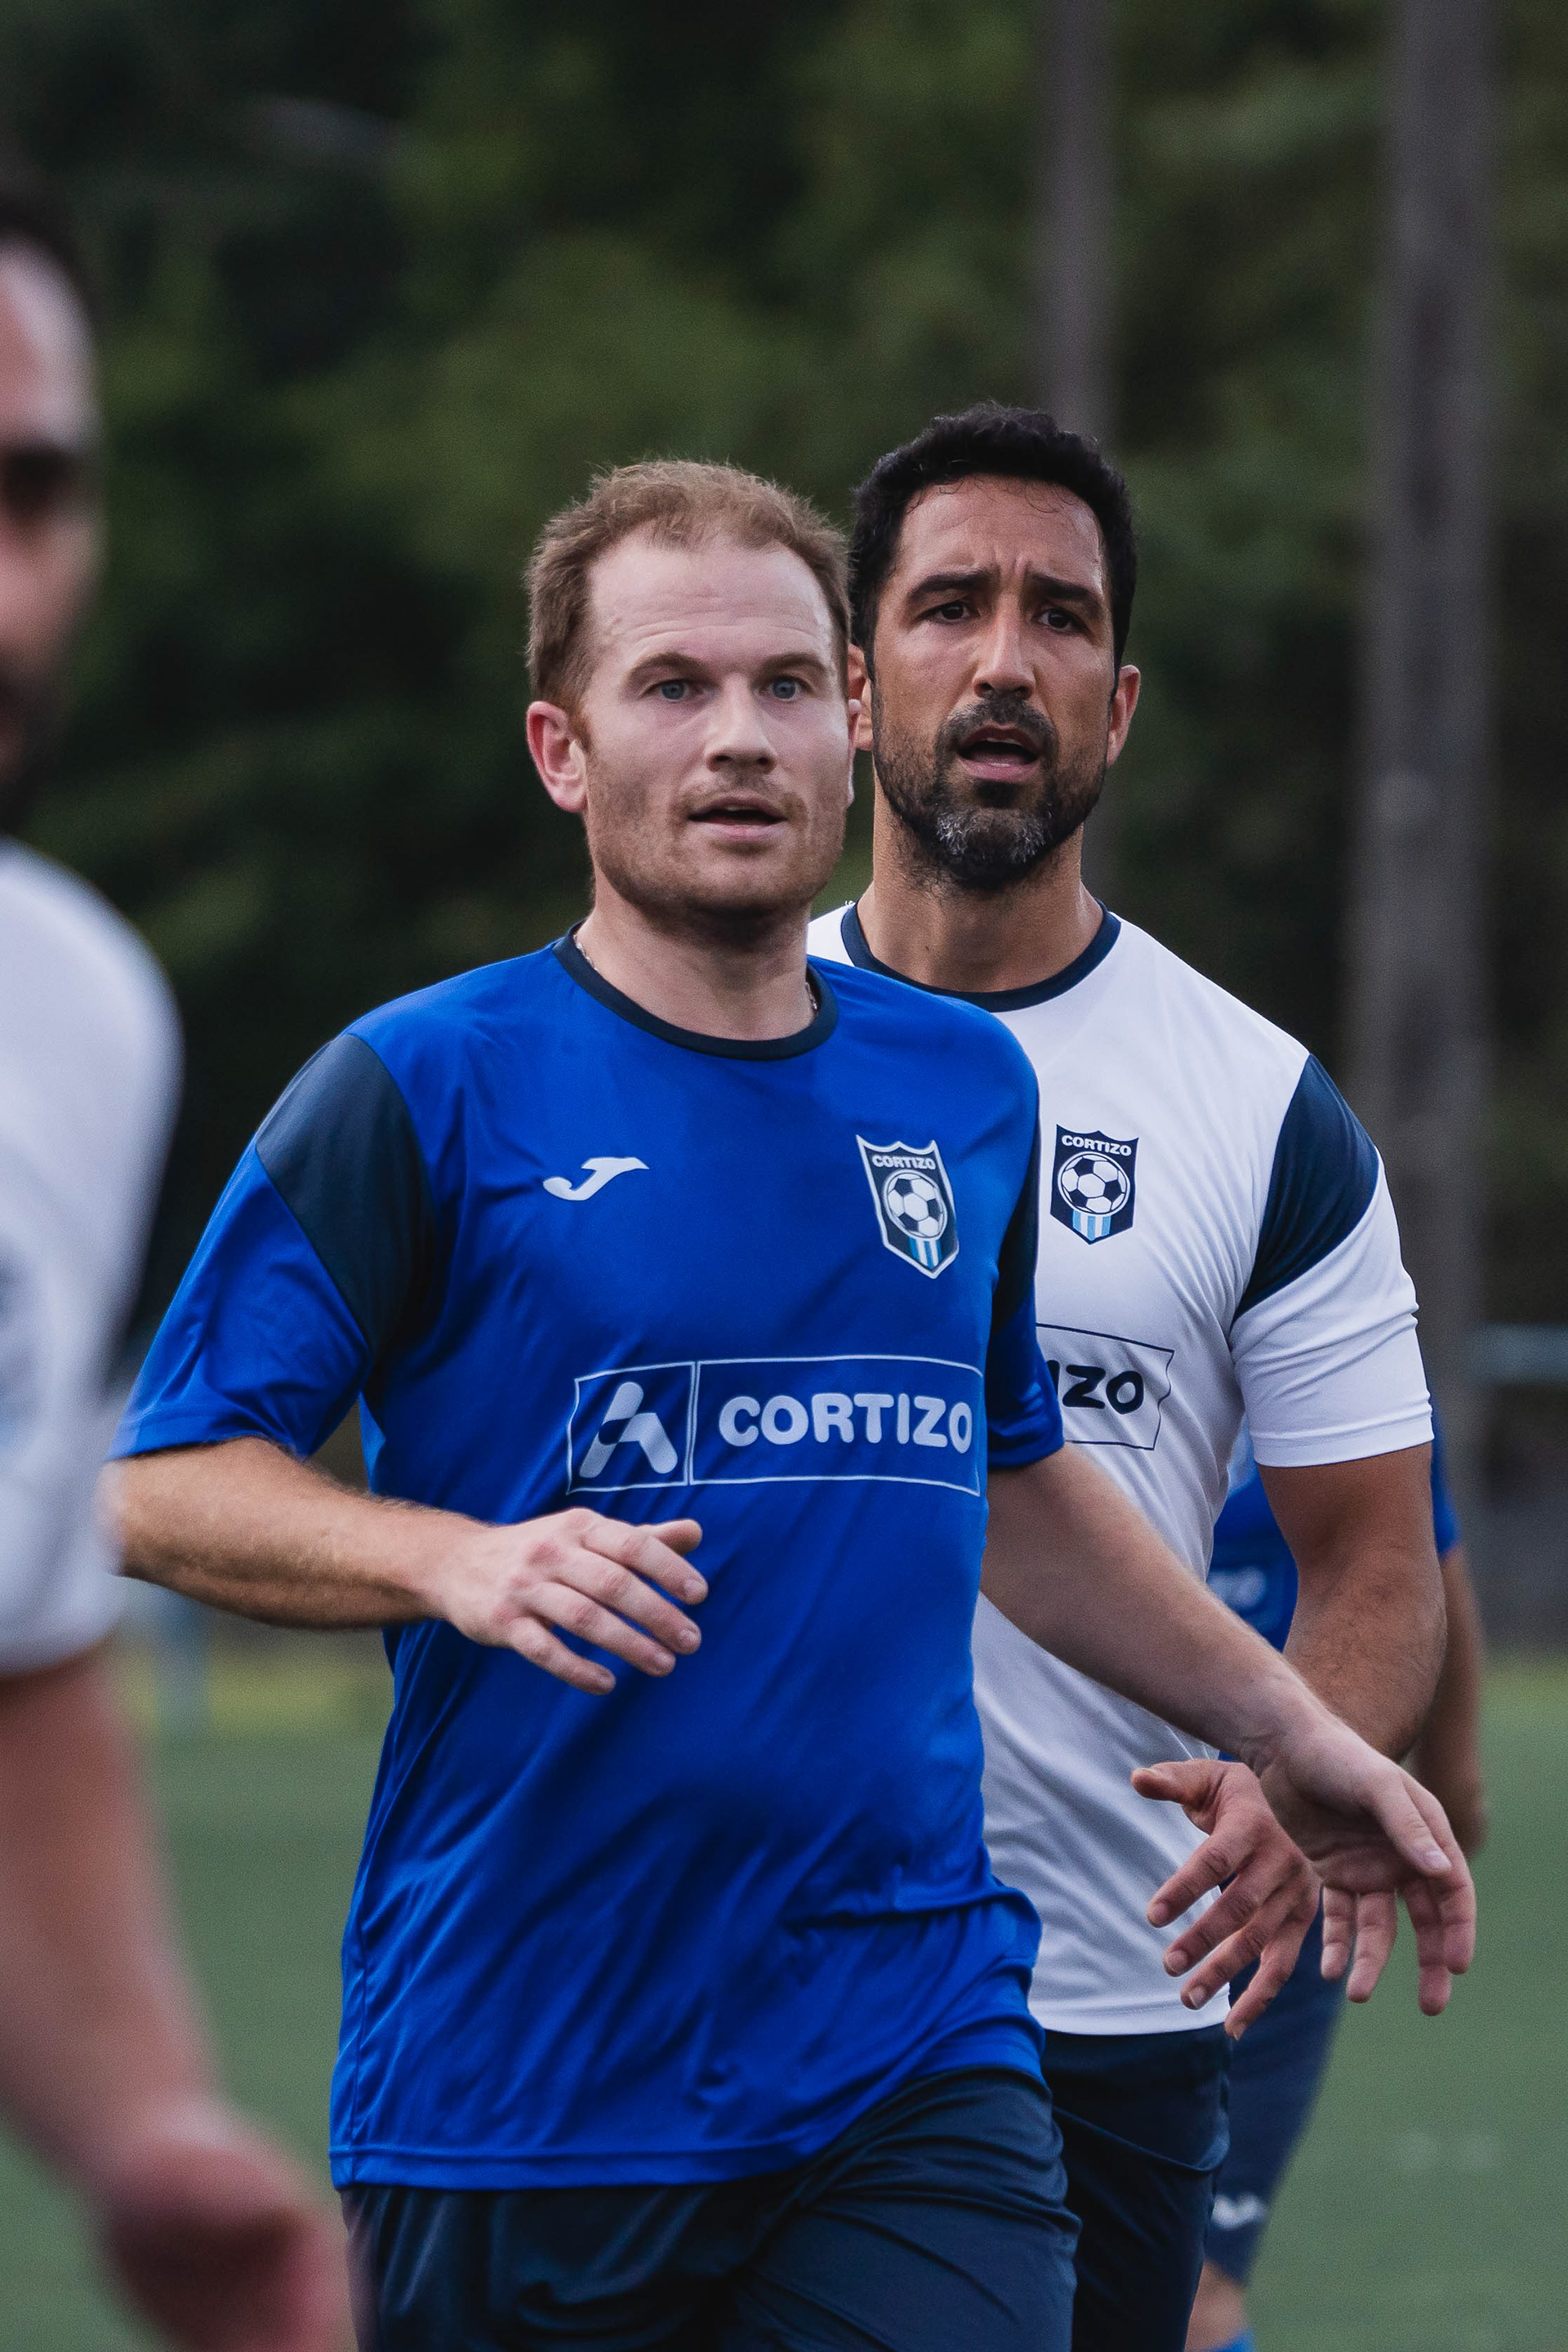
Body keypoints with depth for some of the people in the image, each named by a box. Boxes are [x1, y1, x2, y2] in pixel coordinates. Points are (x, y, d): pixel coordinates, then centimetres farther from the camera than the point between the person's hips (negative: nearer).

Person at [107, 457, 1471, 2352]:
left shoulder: (969, 1092, 13)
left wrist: (1284, 1728, 29)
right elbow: (161, 1484, -5)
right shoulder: (422, 1092, -3)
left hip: (916, 2072, 3)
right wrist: (459, 1560, -21)